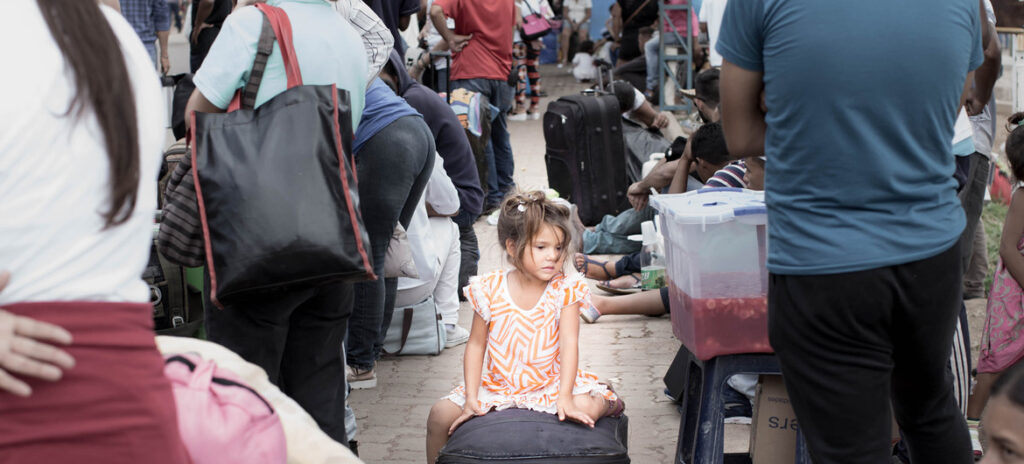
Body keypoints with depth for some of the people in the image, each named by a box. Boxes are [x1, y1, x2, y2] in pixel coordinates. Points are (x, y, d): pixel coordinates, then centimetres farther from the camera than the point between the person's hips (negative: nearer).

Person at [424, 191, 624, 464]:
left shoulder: (565, 290, -9)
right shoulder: (490, 290, -7)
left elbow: (569, 343, -16)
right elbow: (476, 345, 0)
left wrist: (565, 397, -28)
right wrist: (471, 397, -9)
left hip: (550, 384, -1)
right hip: (495, 385, 2)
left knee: (586, 407, -29)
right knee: (440, 415, -13)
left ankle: (607, 401, 7)